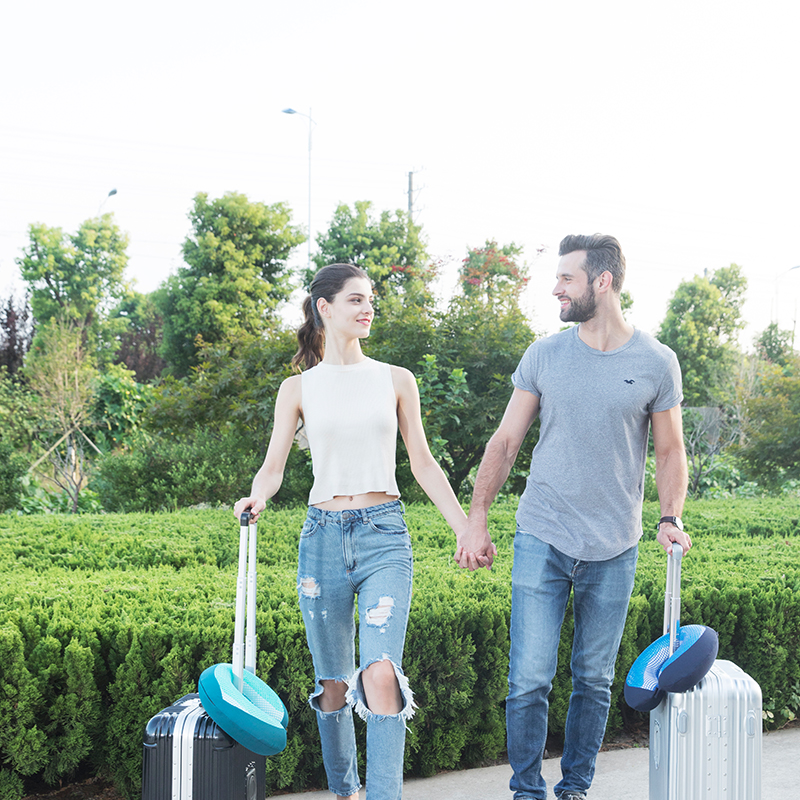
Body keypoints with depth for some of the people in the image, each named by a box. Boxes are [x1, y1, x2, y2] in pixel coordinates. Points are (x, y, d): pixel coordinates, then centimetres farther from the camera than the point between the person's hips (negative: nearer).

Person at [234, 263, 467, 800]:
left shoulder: (396, 381, 8)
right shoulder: (298, 388, 7)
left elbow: (423, 463, 11)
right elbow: (273, 467, 5)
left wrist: (466, 528, 7)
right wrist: (257, 497, -17)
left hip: (384, 534, -1)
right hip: (323, 537, 1)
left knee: (380, 675, -19)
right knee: (334, 684, 8)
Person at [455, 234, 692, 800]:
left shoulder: (656, 363, -1)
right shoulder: (544, 356, 2)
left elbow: (670, 451, 8)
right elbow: (506, 441, 6)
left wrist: (671, 519, -7)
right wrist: (476, 519, 2)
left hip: (614, 549, 0)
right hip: (542, 541, 0)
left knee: (595, 680, 10)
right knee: (530, 680, -3)